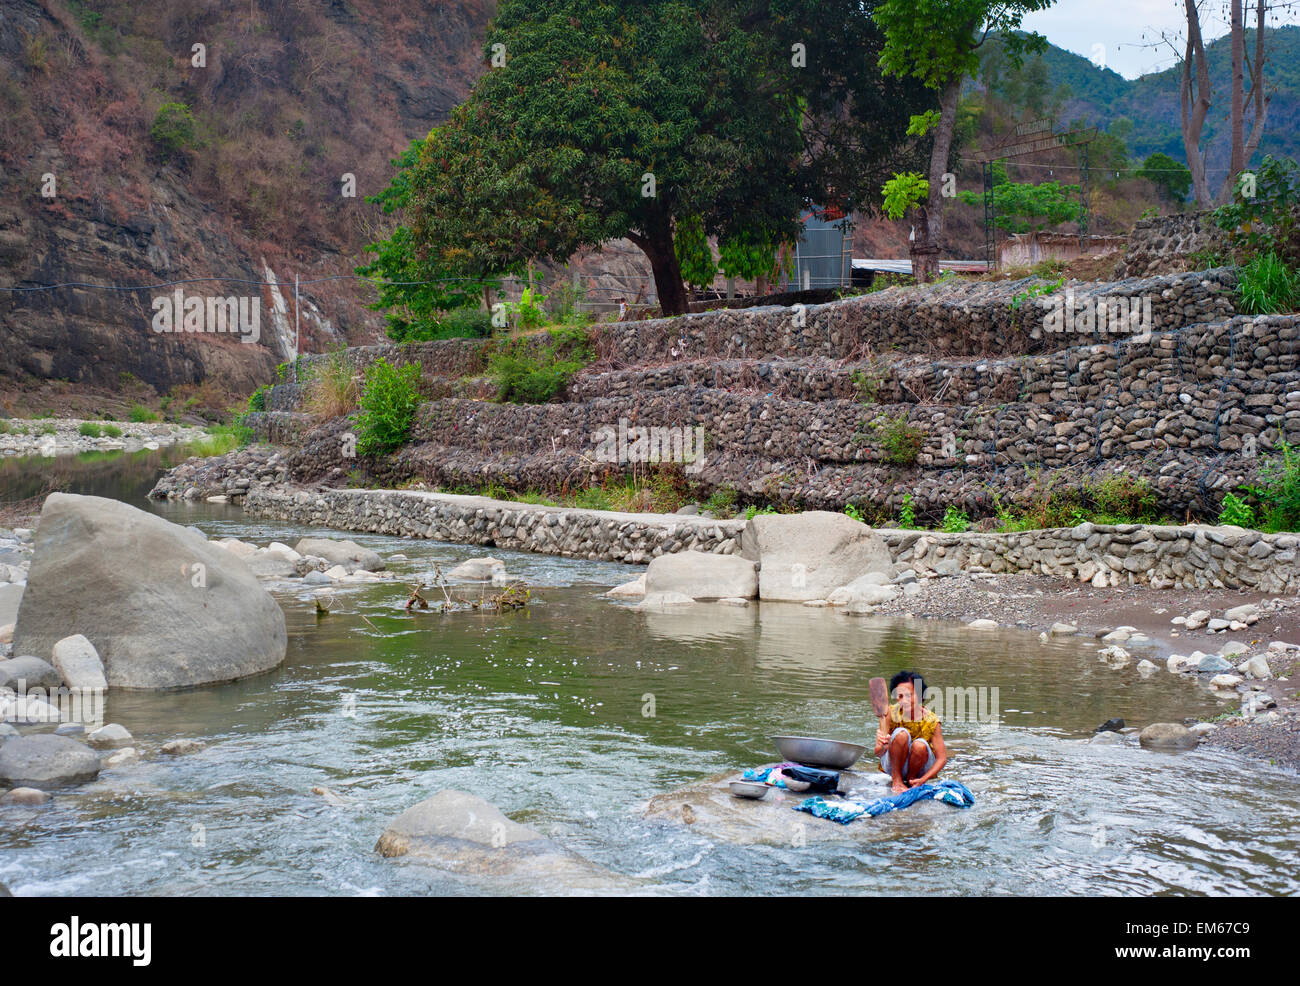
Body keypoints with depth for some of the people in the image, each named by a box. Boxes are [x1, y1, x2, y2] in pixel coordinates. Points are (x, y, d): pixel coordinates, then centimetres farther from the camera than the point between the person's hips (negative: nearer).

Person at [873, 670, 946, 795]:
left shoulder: (931, 721, -19)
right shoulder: (891, 713, -18)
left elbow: (942, 758, -15)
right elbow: (878, 752, -21)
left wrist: (923, 779, -29)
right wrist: (882, 746, -45)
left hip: (922, 769, 0)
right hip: (893, 765, 0)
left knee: (920, 745, -32)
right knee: (901, 734, -28)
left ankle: (911, 779, -3)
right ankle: (896, 780, -12)